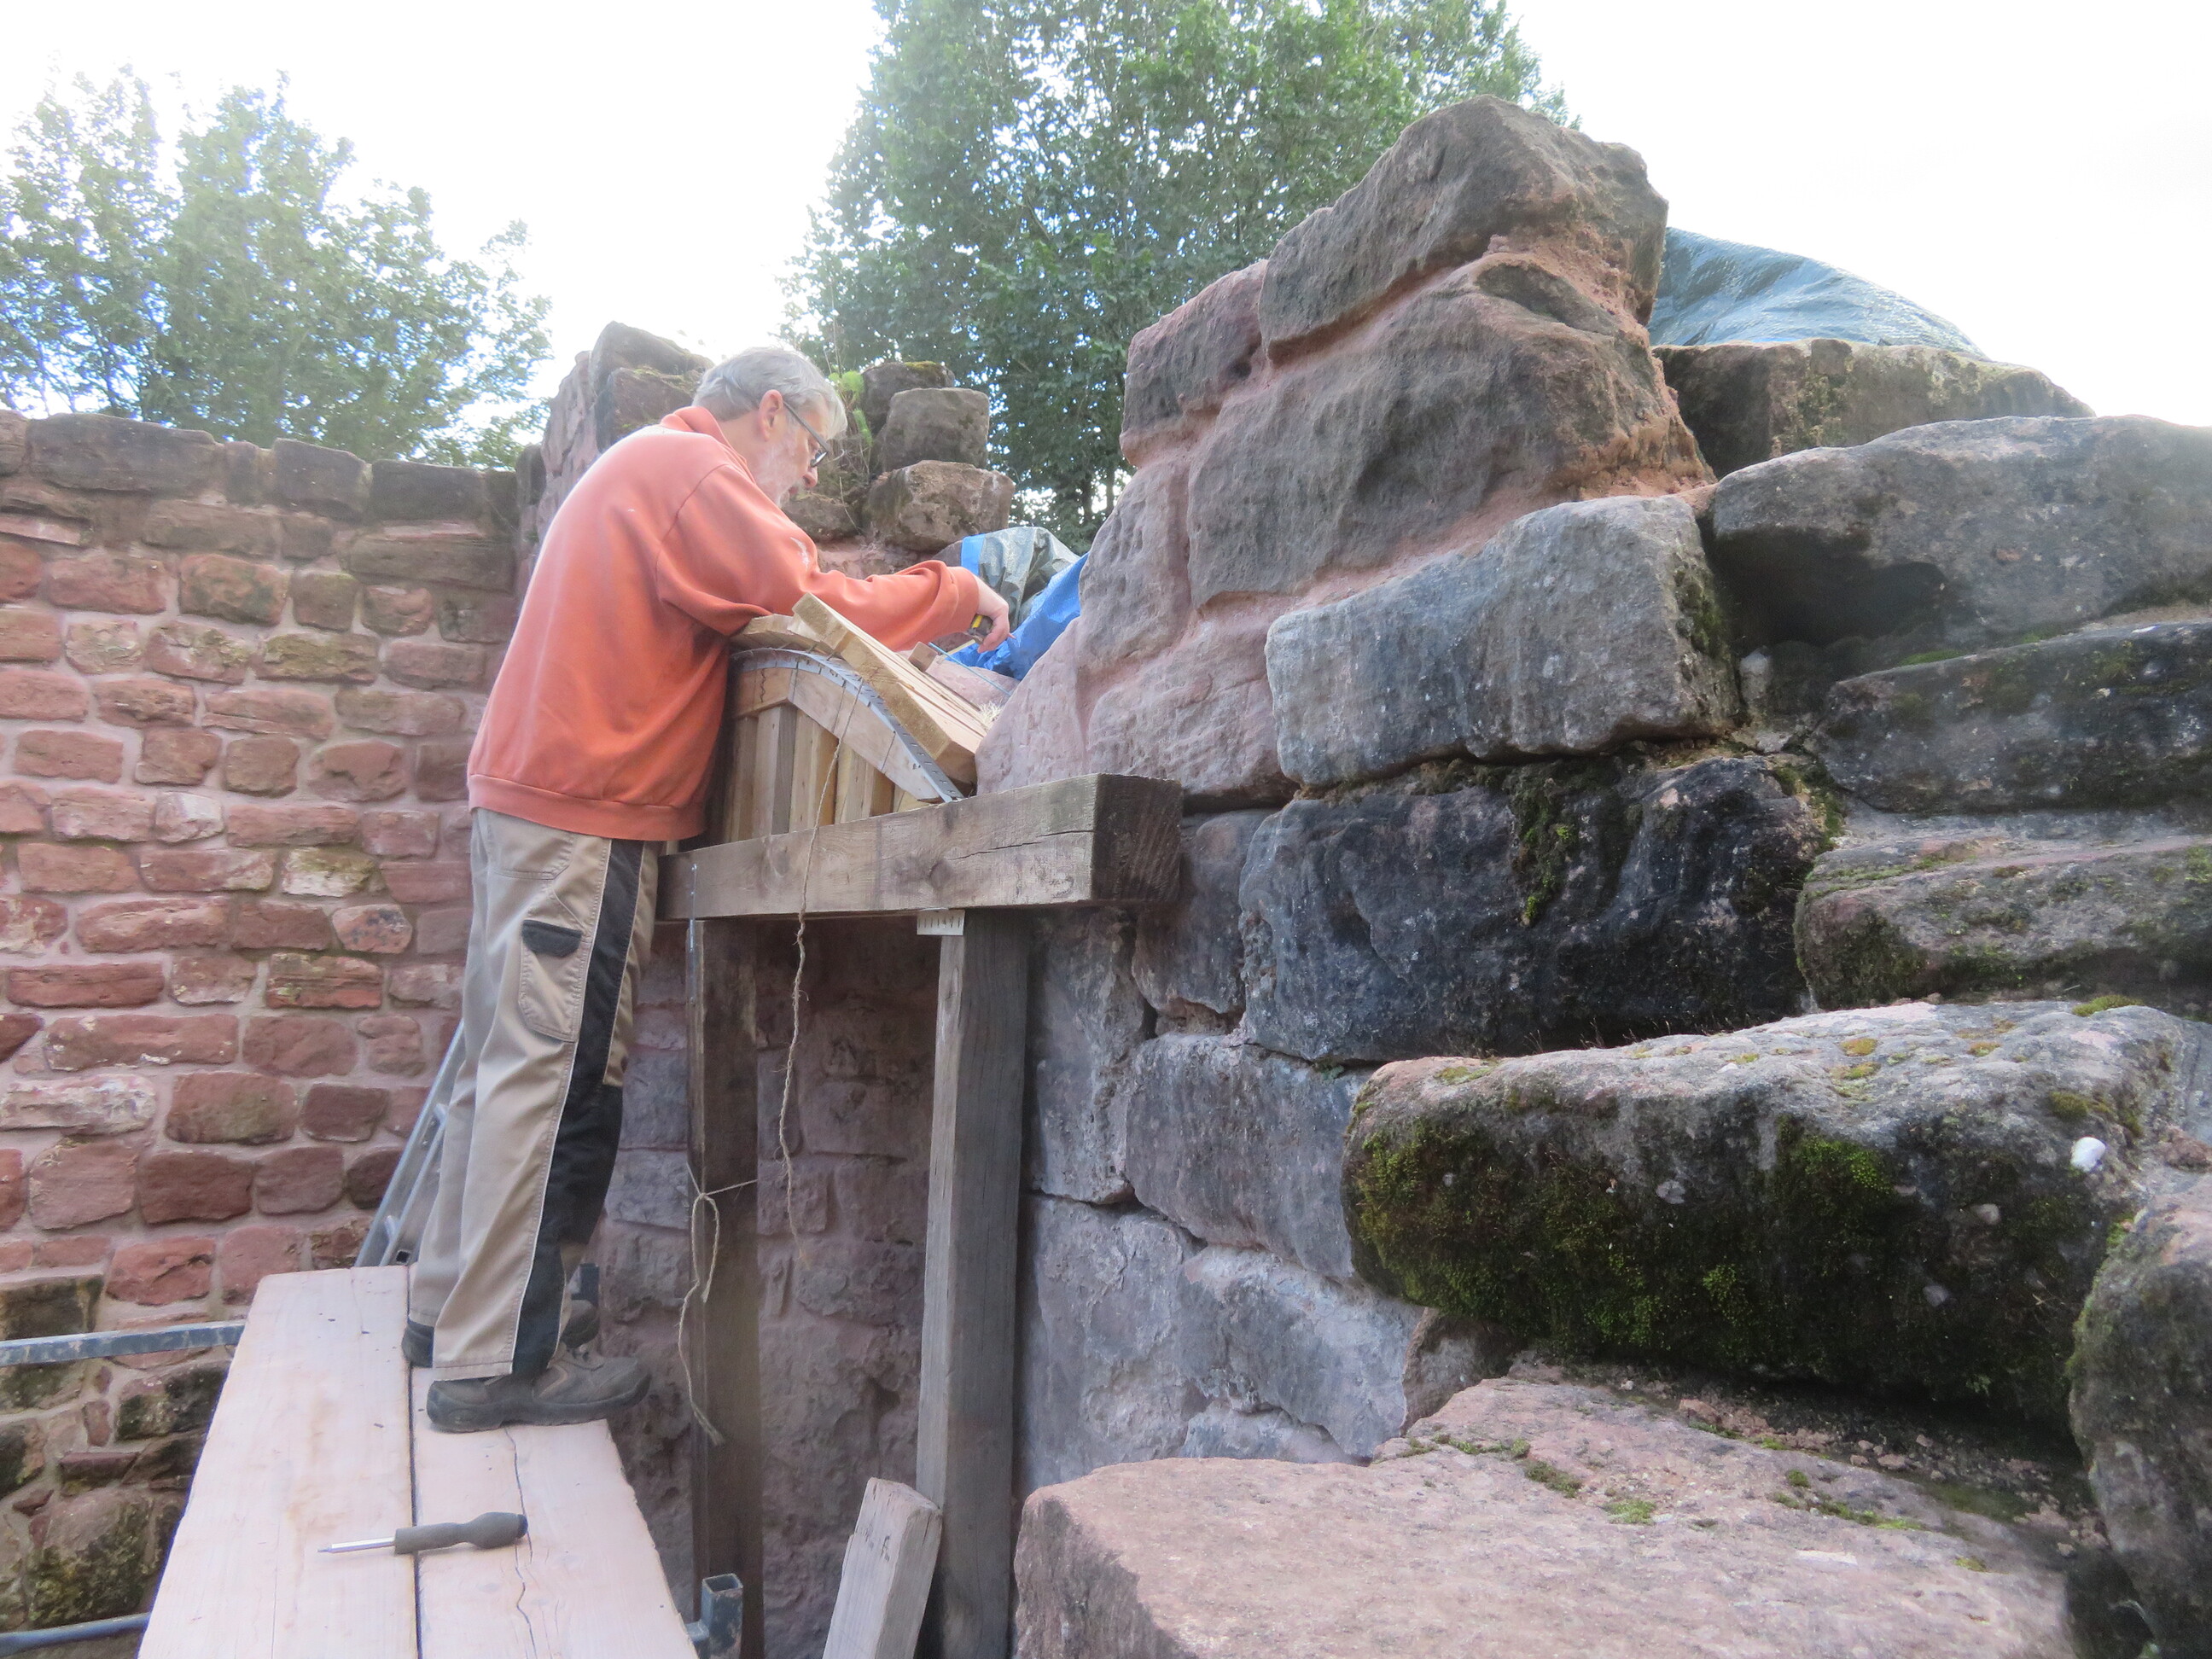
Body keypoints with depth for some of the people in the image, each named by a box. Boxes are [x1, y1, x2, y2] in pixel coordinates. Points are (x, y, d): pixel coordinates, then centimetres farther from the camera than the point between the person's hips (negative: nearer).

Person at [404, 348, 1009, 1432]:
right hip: (587, 817, -11)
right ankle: (497, 1362, -2)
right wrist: (953, 595, -3)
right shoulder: (694, 469, -7)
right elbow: (809, 606, -16)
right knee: (555, 1077, -8)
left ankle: (455, 1307, 23)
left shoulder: (643, 467, 27)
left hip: (528, 800, 11)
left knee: (510, 1062, 13)